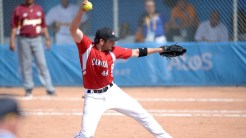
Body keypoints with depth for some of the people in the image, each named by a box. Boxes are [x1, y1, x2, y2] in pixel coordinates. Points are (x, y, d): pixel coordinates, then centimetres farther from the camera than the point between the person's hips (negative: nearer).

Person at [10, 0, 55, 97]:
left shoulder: (39, 9, 11)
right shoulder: (18, 9, 2)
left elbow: (43, 25, 15)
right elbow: (14, 26, -1)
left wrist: (47, 39, 10)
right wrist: (12, 41, -8)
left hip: (37, 39, 2)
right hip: (24, 40, -2)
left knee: (42, 63, -2)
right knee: (26, 65, 1)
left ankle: (49, 89, -3)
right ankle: (28, 89, 9)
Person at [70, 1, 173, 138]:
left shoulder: (113, 51, -3)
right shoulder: (86, 46, -14)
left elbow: (136, 52, 7)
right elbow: (74, 30, -28)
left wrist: (159, 50, 5)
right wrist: (81, 11, -44)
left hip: (112, 92, 5)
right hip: (94, 97, -4)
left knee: (142, 114, 10)